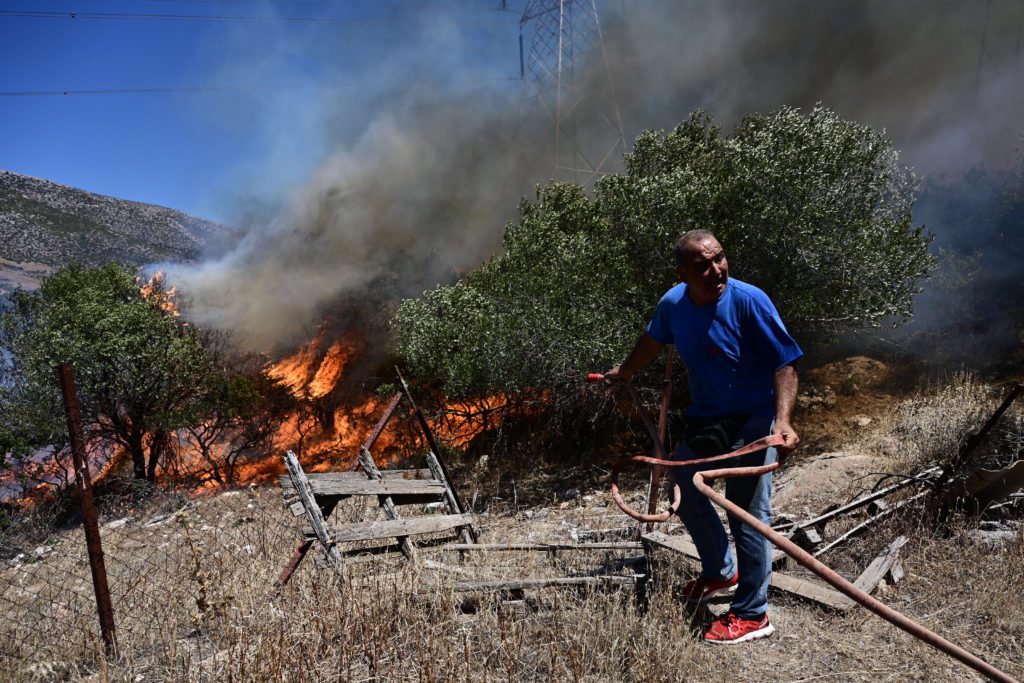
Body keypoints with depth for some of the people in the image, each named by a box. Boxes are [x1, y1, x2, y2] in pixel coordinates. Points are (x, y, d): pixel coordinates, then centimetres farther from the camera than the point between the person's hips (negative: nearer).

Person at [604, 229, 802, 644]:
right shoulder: (674, 303, -7)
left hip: (752, 419, -7)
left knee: (746, 509, -8)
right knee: (685, 486, 18)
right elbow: (653, 340, 16)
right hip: (705, 417, 7)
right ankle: (721, 572, 41)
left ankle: (751, 615, 8)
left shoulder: (749, 301, -23)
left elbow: (785, 365, -22)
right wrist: (625, 372, 30)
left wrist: (783, 420, -36)